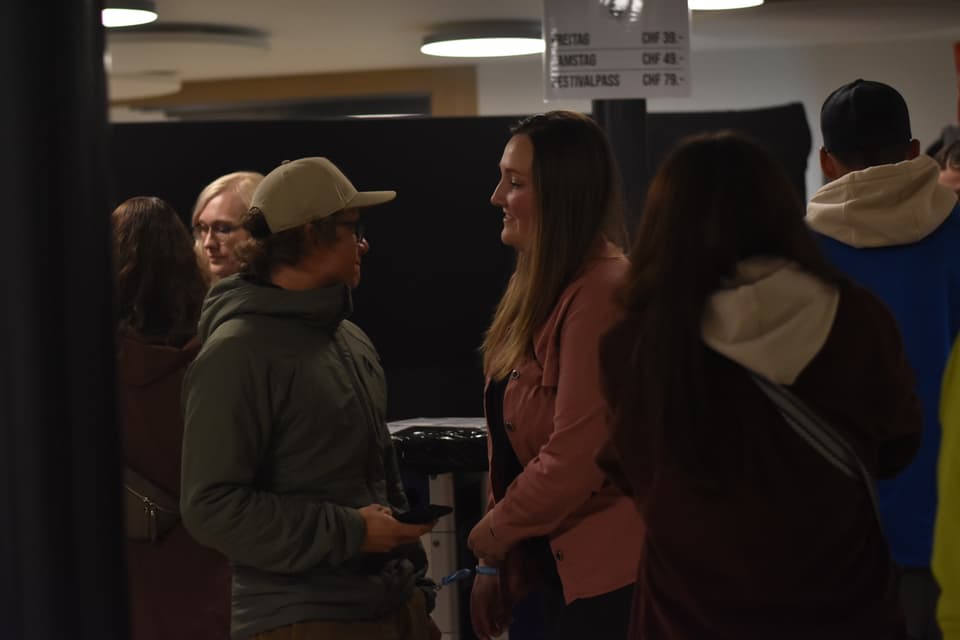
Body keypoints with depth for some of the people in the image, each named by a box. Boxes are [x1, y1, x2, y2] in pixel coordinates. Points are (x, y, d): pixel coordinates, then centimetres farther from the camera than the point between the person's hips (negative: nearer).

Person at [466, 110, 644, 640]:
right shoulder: (538, 288, 10)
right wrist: (495, 564, 13)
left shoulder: (601, 293, -20)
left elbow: (577, 456, -23)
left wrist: (495, 529, -8)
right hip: (562, 564, 9)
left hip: (608, 575, -9)